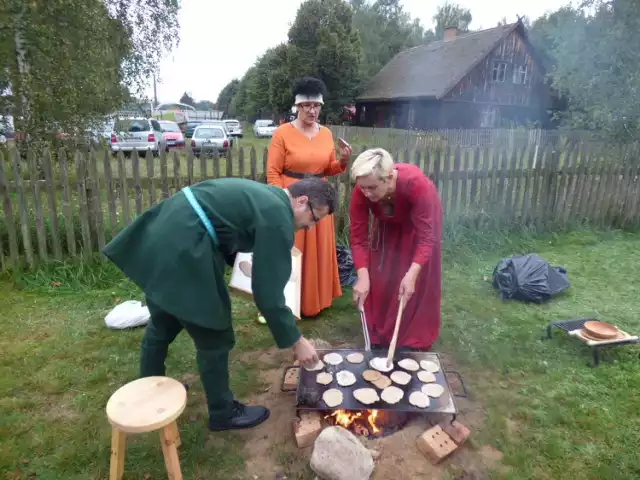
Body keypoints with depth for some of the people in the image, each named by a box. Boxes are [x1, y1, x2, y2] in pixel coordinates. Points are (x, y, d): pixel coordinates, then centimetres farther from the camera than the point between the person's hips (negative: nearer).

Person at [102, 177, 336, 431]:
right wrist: (296, 341, -5)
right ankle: (223, 413, 27)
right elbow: (268, 292, -14)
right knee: (214, 338, 6)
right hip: (181, 252, -11)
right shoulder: (277, 218, -13)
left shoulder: (263, 196, 16)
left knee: (162, 325, 28)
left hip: (160, 237, 11)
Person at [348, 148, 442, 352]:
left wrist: (412, 274, -52)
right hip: (388, 224, 3)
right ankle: (378, 337, 18)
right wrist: (363, 277, -42)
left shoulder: (416, 183, -44)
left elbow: (426, 237, -41)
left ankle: (414, 341, 14)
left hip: (419, 221, -2)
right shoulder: (360, 192, -35)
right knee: (379, 279, 2)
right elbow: (358, 238, -30)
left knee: (416, 284, -2)